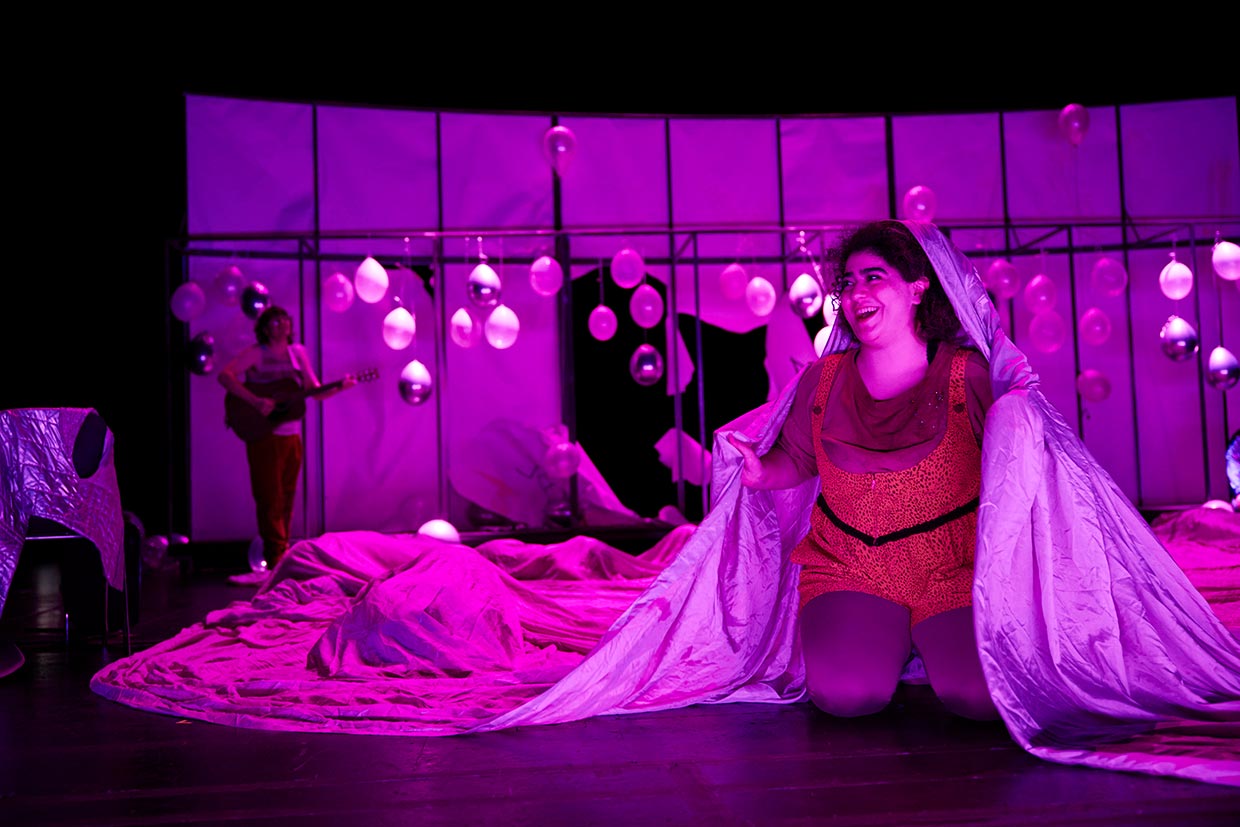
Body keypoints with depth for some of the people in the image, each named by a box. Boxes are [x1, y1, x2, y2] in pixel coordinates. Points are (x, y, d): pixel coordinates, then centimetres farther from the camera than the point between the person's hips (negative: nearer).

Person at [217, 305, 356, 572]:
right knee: (270, 498, -4)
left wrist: (340, 387, -9)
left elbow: (316, 392, 10)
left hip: (291, 437, 5)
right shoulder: (255, 353, -5)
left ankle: (283, 555, 18)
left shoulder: (298, 352, 10)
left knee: (287, 498, 10)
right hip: (264, 437, -5)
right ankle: (276, 558, -1)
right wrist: (256, 402, -27)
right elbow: (225, 376, -19)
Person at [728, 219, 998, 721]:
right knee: (843, 694, -20)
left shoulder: (968, 375, -5)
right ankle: (891, 640, 15)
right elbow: (795, 459, 13)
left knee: (981, 696, -21)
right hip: (849, 567, 2)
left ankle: (934, 640, 15)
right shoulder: (822, 380, 4)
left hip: (954, 569, -2)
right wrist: (762, 472, -9)